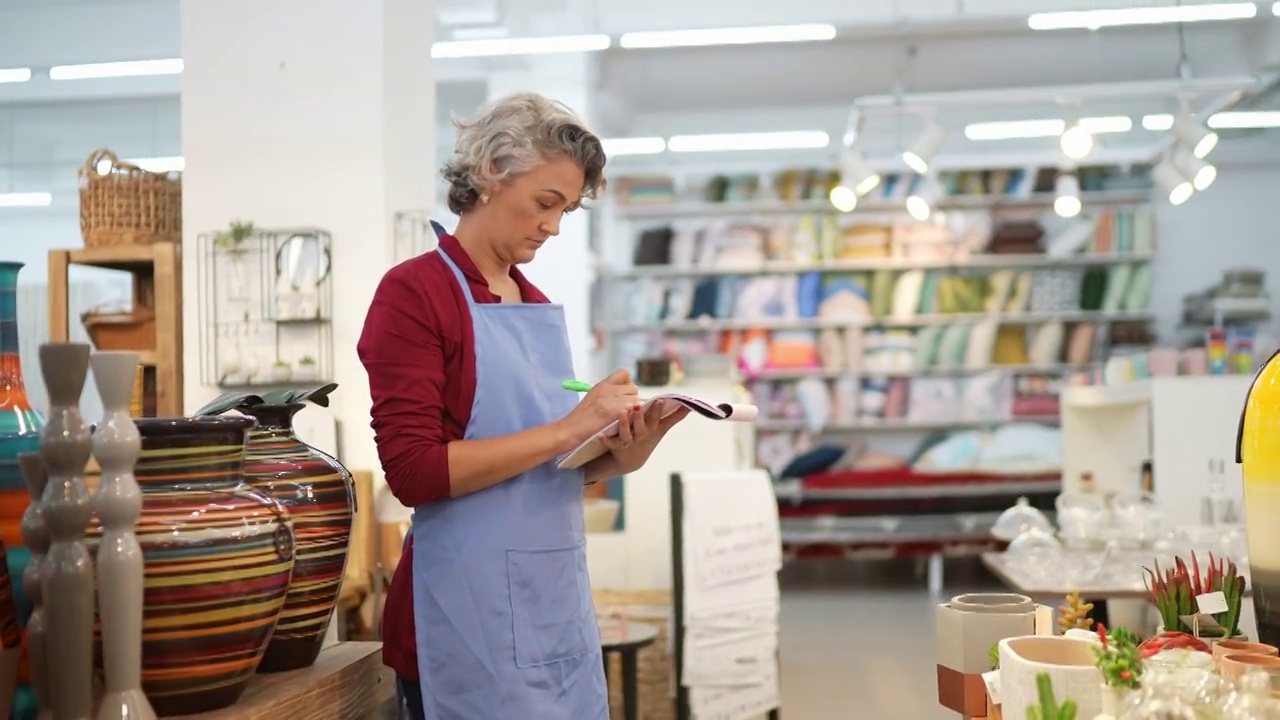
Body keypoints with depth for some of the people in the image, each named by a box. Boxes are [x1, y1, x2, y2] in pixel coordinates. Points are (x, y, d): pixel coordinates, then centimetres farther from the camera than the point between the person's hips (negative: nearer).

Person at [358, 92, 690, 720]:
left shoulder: (538, 306, 12)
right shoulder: (415, 291, -9)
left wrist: (619, 457, -2)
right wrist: (567, 429, -20)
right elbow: (413, 470, -17)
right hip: (474, 608, -7)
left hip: (559, 603, 7)